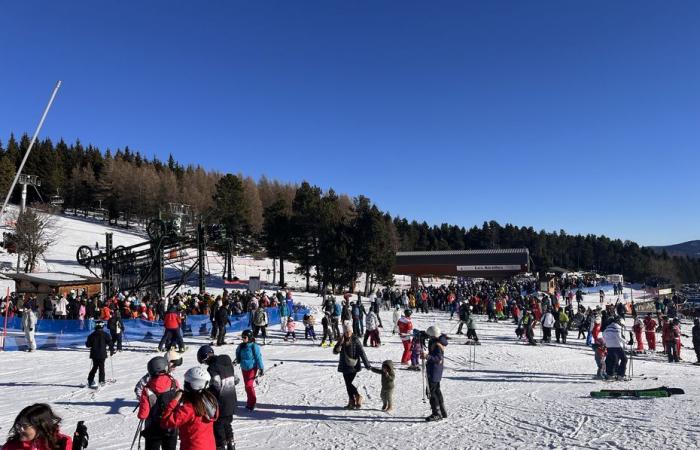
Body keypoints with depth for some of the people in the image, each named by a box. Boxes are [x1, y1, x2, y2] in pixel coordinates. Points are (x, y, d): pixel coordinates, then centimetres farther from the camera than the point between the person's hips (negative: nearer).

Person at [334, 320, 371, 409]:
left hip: (353, 366, -5)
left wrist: (367, 365, -14)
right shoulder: (342, 340, 4)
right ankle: (352, 402, 20)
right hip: (345, 366, 5)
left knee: (349, 383, -9)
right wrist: (340, 344, -19)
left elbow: (362, 353, -12)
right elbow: (335, 351, 2)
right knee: (348, 384, 9)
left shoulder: (355, 340, -10)